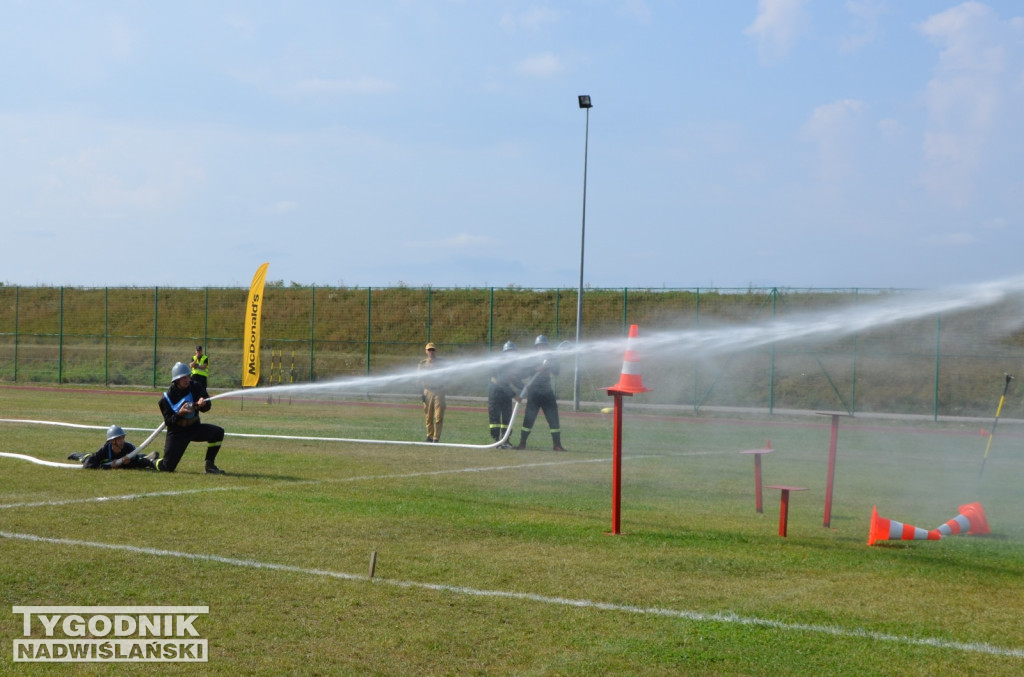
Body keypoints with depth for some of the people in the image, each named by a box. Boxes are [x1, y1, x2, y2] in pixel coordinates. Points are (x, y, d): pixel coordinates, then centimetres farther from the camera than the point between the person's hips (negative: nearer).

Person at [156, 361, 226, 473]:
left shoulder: (195, 387, -6)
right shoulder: (167, 397, -15)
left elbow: (207, 406, -6)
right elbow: (168, 421, -15)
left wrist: (203, 404, -31)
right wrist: (179, 413, -34)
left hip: (195, 427, 4)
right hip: (177, 433, -4)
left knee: (218, 432, -21)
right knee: (167, 467, -11)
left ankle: (209, 465, -7)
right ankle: (154, 462, 26)